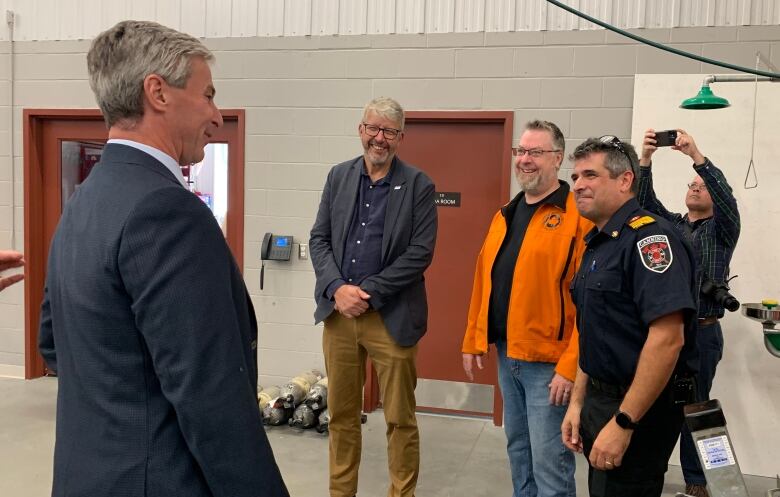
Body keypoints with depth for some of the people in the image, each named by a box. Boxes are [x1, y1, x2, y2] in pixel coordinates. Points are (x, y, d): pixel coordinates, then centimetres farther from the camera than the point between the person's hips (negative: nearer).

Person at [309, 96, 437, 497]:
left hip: (391, 317, -3)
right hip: (339, 312, 4)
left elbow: (420, 253, -9)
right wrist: (337, 289, -10)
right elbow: (319, 239, 6)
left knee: (400, 418, 6)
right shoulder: (338, 176, 9)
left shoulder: (418, 186, -3)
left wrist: (368, 293, -13)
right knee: (341, 415, 14)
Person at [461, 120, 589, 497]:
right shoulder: (505, 215, 13)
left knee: (548, 459, 1)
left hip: (549, 361, -7)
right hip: (507, 356, 8)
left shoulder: (578, 216, -12)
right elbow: (485, 281, 16)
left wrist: (570, 366, -20)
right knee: (517, 448, 19)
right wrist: (473, 340, 14)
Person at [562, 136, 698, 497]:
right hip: (601, 400, 9)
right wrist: (578, 402, 12)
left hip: (637, 410, -9)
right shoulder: (597, 244, 11)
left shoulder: (649, 237, -18)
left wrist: (623, 423, -25)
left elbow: (667, 339, -27)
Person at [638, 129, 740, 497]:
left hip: (702, 332, -2)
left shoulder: (721, 230, 5)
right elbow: (644, 201, -3)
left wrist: (696, 155, -24)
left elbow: (726, 196, -14)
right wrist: (646, 158, -18)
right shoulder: (670, 224, 13)